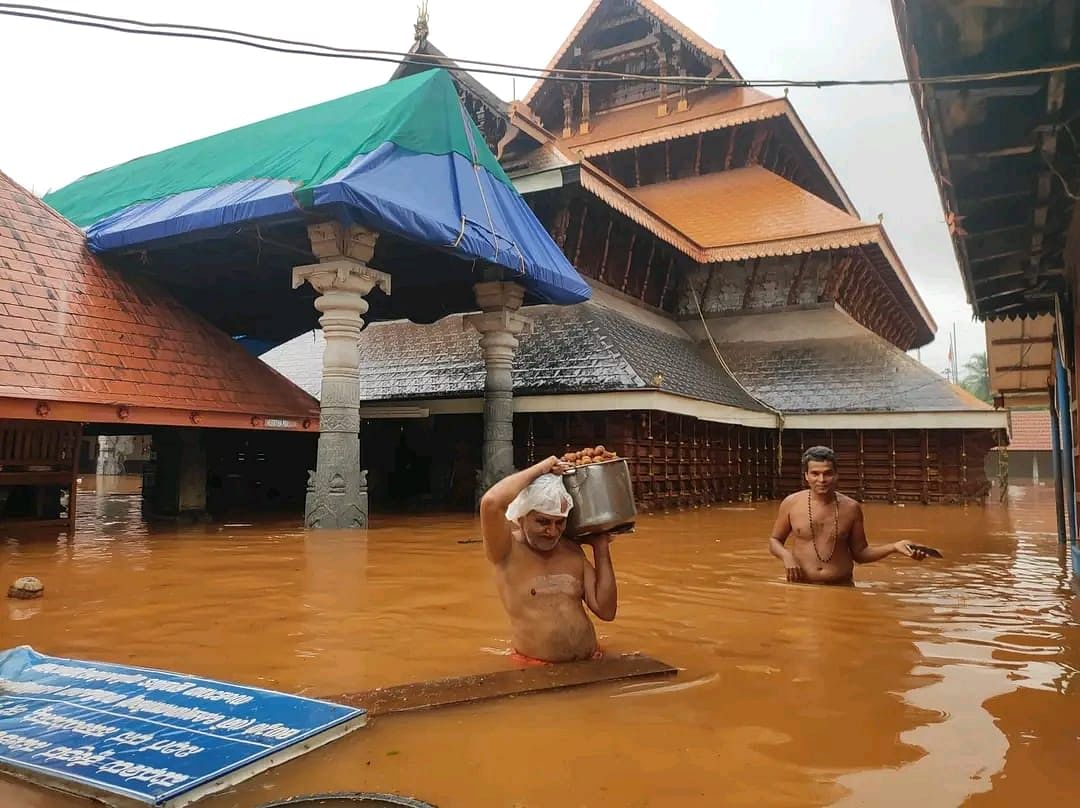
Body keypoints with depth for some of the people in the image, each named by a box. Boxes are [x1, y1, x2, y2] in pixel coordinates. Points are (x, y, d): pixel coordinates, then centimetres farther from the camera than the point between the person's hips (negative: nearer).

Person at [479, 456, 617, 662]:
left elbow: (606, 611, 7)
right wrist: (540, 469, -12)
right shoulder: (508, 550, -4)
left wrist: (600, 548, 5)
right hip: (534, 669, -1)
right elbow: (490, 503, -25)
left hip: (589, 664, 2)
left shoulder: (572, 550, 9)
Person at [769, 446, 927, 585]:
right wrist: (786, 555, -10)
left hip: (842, 589, 1)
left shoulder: (851, 508, 2)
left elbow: (860, 553, 10)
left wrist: (894, 547, -2)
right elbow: (774, 541, 10)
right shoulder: (791, 504, -2)